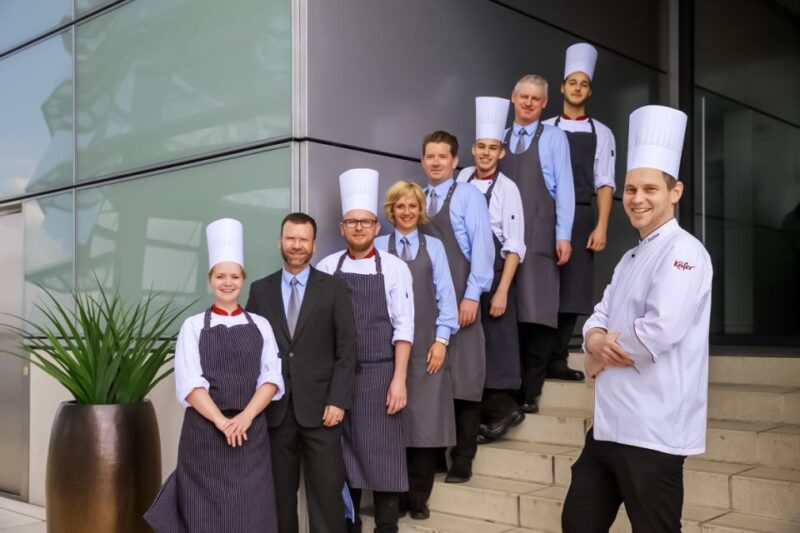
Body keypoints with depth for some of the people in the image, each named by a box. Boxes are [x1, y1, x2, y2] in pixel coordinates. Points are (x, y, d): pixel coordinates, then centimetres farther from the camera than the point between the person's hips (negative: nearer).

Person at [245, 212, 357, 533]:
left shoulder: (333, 289, 3)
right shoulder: (260, 290, 8)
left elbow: (346, 350, 0)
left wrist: (338, 400, -9)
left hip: (320, 407, -1)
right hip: (275, 408, 2)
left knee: (326, 491, 1)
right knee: (280, 492, 9)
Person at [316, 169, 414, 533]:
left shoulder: (394, 267, -1)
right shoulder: (326, 269, 4)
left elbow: (403, 326, -4)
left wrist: (398, 379, -10)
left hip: (380, 374, -2)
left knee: (383, 455, 3)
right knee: (343, 454, 11)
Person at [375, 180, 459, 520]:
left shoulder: (434, 246, 10)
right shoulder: (378, 247, 6)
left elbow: (445, 294, 5)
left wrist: (442, 339, -4)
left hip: (427, 345, 1)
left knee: (426, 422, 3)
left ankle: (419, 498, 15)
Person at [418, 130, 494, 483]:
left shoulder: (468, 196, -2)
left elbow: (482, 247, -9)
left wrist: (472, 295, -15)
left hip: (459, 299, -4)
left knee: (462, 377, 1)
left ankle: (462, 459, 10)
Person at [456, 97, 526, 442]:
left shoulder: (507, 188, -9)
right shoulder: (463, 179, 5)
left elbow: (514, 246, -10)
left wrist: (502, 291, -14)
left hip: (495, 270, -5)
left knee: (495, 338, -1)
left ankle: (500, 406, 16)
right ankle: (491, 409, 20)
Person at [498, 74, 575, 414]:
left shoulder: (553, 137, 6)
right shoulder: (501, 139, 16)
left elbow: (564, 187, 0)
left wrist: (563, 236, -7)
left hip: (538, 236, -3)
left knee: (535, 311, -6)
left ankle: (530, 391, 0)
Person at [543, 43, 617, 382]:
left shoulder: (601, 134, 10)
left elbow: (604, 184, 4)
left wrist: (601, 226, -7)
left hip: (580, 217, 1)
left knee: (571, 289, 1)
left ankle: (556, 359, 8)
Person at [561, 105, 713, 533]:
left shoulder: (683, 252, -12)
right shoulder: (630, 258, 17)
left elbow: (660, 330, -24)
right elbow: (600, 317, 15)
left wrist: (600, 356, -7)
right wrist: (595, 338, -11)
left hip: (652, 430, -9)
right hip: (609, 424, 9)